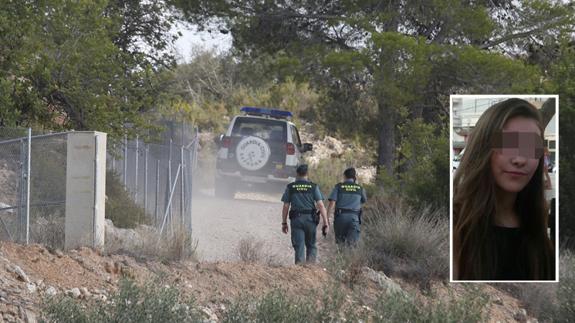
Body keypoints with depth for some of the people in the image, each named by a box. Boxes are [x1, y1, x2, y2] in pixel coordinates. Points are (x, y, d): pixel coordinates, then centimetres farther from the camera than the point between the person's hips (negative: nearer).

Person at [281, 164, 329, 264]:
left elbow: (286, 206, 3)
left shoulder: (290, 187, 4)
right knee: (311, 246, 13)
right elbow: (320, 205, -5)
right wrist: (325, 222, -4)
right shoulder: (313, 187, 1)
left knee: (299, 247, 0)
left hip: (296, 219, 0)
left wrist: (284, 223, 9)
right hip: (310, 219, 0)